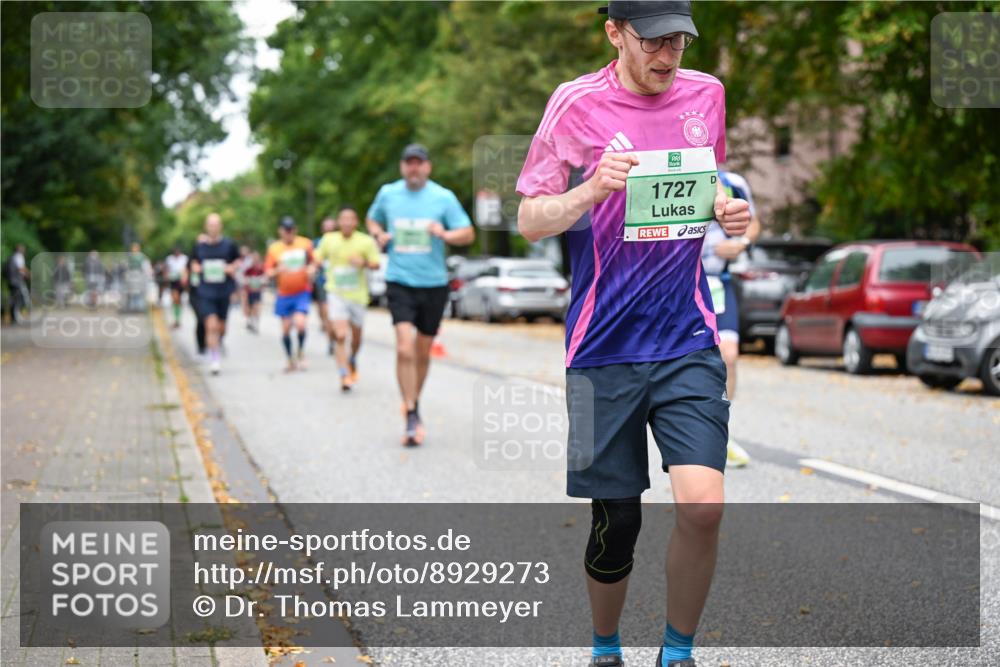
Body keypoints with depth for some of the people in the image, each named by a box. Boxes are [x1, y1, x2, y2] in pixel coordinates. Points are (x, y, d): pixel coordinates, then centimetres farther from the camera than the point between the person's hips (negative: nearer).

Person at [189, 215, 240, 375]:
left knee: (221, 327, 11)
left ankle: (218, 344, 43)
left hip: (224, 291, 1)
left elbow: (237, 260, 12)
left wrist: (232, 268, -8)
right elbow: (194, 262, 17)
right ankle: (214, 359, -9)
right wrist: (195, 268, -3)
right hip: (205, 291, -1)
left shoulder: (229, 245, -2)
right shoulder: (199, 246, 1)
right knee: (211, 325, -14)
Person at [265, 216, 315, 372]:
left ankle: (301, 352, 7)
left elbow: (313, 262, 13)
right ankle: (290, 360, 22)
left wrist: (311, 269, -9)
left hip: (302, 292, -2)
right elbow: (268, 272, 2)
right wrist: (277, 271, -19)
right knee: (285, 329, 4)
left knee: (300, 323, -19)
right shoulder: (274, 248, 0)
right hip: (284, 294, 2)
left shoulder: (305, 244, -1)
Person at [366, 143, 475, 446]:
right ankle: (412, 417, -15)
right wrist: (379, 235, 0)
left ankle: (414, 403, 34)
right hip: (399, 282, -1)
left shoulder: (443, 197, -1)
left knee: (423, 352, 11)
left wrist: (445, 234, -23)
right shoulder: (387, 193, 4)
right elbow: (373, 219, 23)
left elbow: (468, 234, -2)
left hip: (434, 284, 1)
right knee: (405, 349, -16)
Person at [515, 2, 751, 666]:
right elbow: (530, 220, -2)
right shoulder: (576, 104, -4)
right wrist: (592, 190, -21)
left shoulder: (707, 94, 7)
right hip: (605, 346, -2)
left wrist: (728, 210, 1)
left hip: (689, 341, 2)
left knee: (703, 504, -13)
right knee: (616, 519, 4)